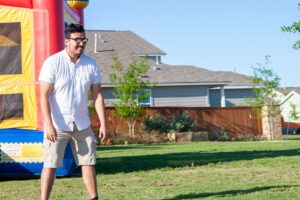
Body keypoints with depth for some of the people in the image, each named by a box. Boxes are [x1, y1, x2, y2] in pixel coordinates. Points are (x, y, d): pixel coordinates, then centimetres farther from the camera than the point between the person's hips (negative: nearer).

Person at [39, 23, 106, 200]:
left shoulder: (91, 64, 1)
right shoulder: (53, 63, -12)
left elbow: (98, 96, 4)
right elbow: (44, 96, -14)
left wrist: (103, 123, -1)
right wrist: (49, 125, -21)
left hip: (82, 124, 4)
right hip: (57, 124, -4)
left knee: (89, 162, 8)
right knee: (50, 164, -4)